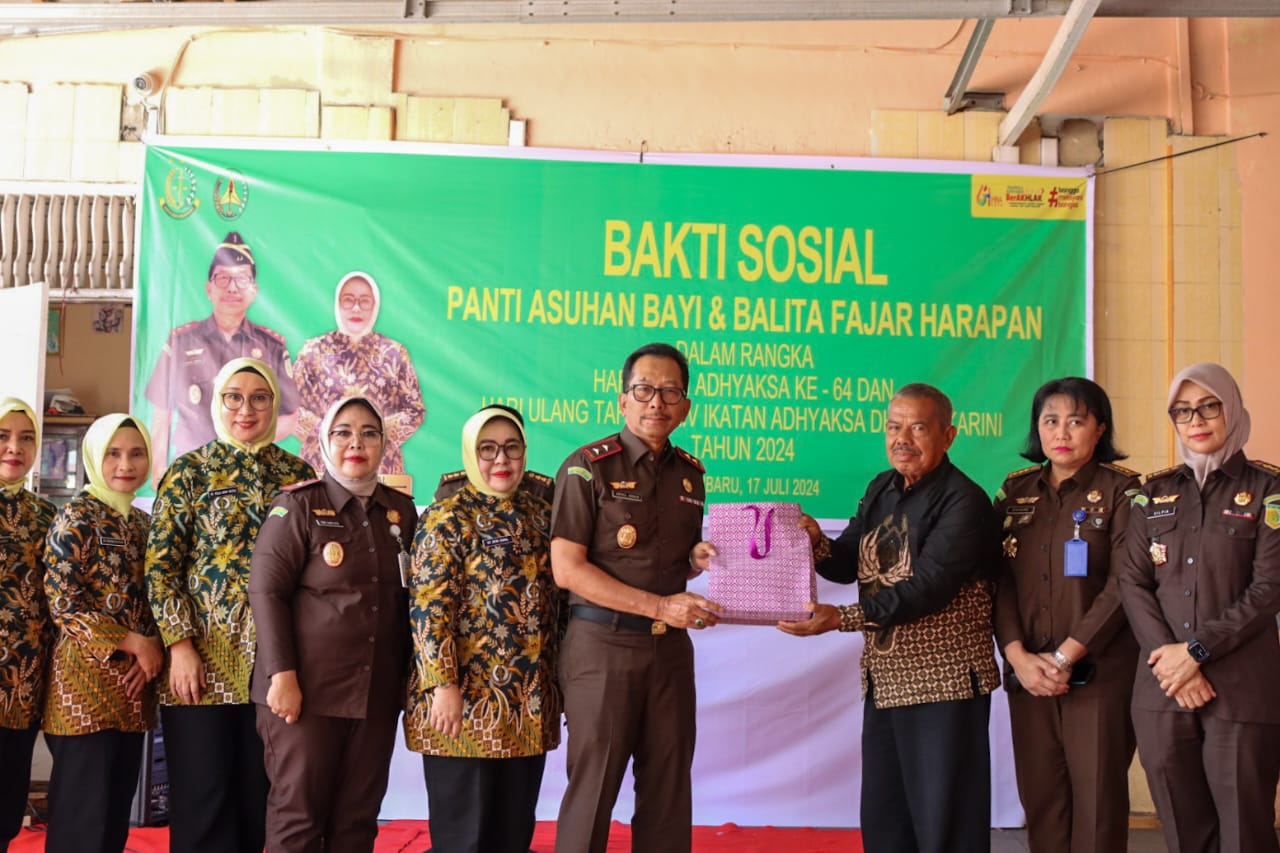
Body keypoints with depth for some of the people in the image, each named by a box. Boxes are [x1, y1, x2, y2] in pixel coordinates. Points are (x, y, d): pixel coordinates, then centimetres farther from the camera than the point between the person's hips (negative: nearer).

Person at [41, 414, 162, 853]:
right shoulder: (78, 515, -5)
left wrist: (155, 649, -4)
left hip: (134, 684, 7)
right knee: (83, 816, -5)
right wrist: (132, 644, -14)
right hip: (86, 680, -7)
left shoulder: (144, 523, 15)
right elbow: (61, 601, -12)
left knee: (117, 811, 11)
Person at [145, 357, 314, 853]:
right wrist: (180, 645, -11)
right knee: (202, 802, 1)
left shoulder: (300, 475, 9)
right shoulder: (189, 472, 3)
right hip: (203, 658, -2)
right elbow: (160, 566, -2)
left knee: (259, 799, 8)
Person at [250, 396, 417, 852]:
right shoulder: (298, 505, -3)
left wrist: (410, 676, 9)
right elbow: (265, 591, -9)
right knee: (298, 813, 2)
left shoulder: (402, 510, 9)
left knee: (358, 816, 9)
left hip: (377, 692, 4)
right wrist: (281, 675, -16)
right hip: (308, 688, -4)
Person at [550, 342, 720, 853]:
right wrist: (659, 606, -17)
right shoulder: (588, 467, -6)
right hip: (603, 644, -5)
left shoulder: (690, 474, 11)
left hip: (671, 647, 5)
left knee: (668, 787, 9)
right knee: (593, 787, 1)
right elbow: (567, 568, -13)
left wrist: (698, 560, -1)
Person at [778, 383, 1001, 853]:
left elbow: (928, 587, -24)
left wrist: (843, 619, -30)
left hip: (943, 683, -8)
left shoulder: (964, 501, -15)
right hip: (883, 678, 8)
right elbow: (848, 565, 9)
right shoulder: (881, 490, 9)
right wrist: (816, 543, -13)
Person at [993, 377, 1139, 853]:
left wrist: (1065, 658, -14)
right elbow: (999, 581, 5)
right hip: (1028, 674, 4)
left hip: (1098, 673, -3)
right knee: (1039, 797, 5)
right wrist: (1018, 656, -9)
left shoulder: (1122, 490, -1)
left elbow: (1123, 585, -9)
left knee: (1097, 798, 0)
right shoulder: (1015, 492, 10)